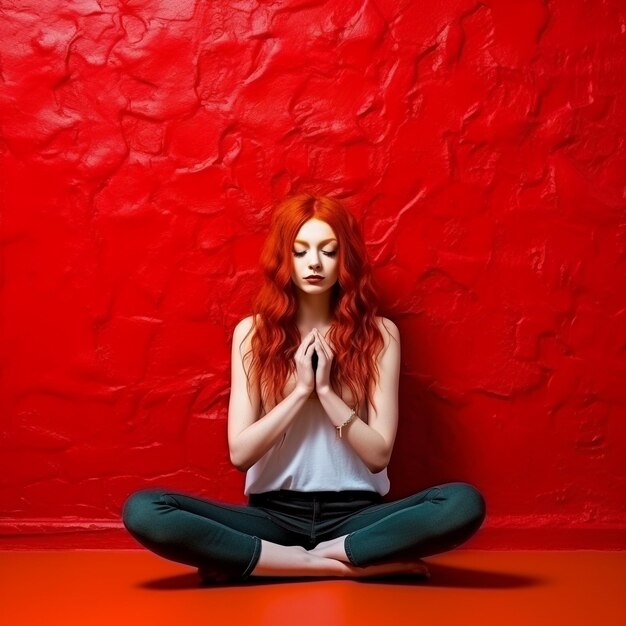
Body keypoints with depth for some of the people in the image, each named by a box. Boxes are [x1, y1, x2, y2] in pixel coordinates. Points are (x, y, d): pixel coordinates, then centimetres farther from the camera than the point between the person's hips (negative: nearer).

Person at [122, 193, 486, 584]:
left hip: (355, 514, 0)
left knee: (465, 503, -30)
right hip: (275, 514, 1)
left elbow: (379, 454, -3)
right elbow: (240, 453, -3)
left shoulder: (378, 333, 2)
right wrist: (301, 390, -11)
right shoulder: (253, 332, 3)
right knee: (143, 511, -26)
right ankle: (344, 565, -22)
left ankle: (285, 560, -20)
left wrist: (326, 391, -13)